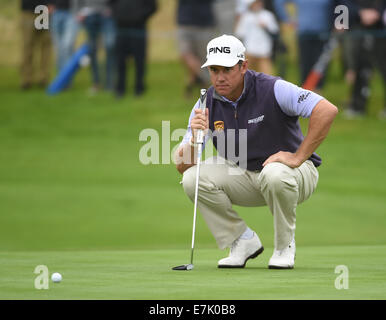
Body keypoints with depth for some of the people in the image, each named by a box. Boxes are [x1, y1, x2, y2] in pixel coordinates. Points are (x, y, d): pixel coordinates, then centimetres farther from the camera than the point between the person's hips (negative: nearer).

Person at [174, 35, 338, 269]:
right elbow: (182, 165, -7)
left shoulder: (272, 90, -20)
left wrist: (298, 158, -30)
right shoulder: (207, 104, -6)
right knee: (193, 179, -18)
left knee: (274, 174, -39)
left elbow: (327, 111, -31)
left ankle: (285, 245, -11)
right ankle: (244, 241, 0)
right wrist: (195, 138, -29)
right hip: (244, 176, 4)